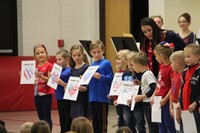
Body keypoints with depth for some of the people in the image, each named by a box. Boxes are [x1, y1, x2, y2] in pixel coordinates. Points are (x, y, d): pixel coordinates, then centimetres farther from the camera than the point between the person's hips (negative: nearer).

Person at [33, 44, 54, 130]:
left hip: (46, 95, -6)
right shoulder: (35, 66, 9)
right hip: (37, 95, 6)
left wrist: (41, 76, -30)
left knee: (47, 118, -4)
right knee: (41, 119, 11)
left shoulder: (49, 66, -9)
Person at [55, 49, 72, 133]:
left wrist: (62, 83, -25)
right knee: (62, 121, 15)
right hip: (59, 98, 8)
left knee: (68, 122, 0)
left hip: (67, 99, -8)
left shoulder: (69, 71, -12)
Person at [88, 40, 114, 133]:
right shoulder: (92, 65, 13)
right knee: (94, 120, 12)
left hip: (102, 97, -6)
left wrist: (101, 77, -23)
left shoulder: (106, 63, -6)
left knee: (102, 119, 0)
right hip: (93, 97, 6)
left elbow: (111, 78, -11)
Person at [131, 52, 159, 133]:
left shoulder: (147, 73, -14)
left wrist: (142, 96, -18)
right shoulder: (144, 74, 15)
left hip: (150, 103, -10)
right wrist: (140, 84, 10)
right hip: (146, 104, 10)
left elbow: (154, 88, -22)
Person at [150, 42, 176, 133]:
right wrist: (153, 96, 8)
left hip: (166, 101, -9)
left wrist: (165, 99, -16)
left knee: (169, 125, 1)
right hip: (159, 101, 9)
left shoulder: (171, 67, -17)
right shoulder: (162, 66, 9)